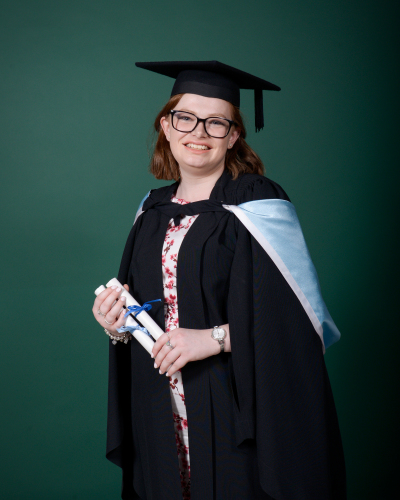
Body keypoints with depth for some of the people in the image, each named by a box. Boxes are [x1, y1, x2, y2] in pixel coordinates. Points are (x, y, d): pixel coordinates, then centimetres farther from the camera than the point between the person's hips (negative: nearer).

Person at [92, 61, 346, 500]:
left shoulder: (257, 205, -9)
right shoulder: (153, 212, 9)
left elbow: (295, 315, -15)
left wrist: (214, 338, -22)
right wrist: (119, 325, -4)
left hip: (238, 413, -5)